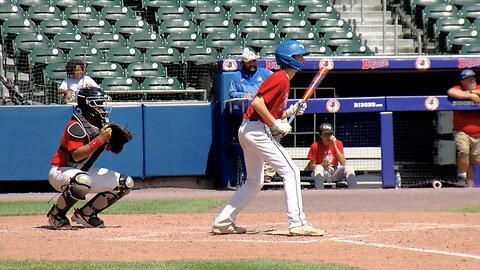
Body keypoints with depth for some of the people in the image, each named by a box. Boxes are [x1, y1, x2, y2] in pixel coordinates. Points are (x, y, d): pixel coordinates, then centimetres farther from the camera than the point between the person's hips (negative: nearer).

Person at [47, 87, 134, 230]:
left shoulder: (101, 124, 4)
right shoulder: (76, 125, -22)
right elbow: (76, 155, -32)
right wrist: (100, 139, -33)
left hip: (85, 171, 9)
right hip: (61, 171, -9)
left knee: (126, 183, 4)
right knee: (82, 181, -44)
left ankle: (85, 213, 9)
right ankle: (56, 214, -17)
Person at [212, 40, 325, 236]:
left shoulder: (283, 80, 19)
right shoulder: (280, 79, -12)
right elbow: (257, 102, -23)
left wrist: (291, 111, 6)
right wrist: (277, 124, -20)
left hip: (247, 131, 11)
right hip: (257, 130, -11)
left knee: (254, 182, 19)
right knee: (291, 171, -11)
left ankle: (223, 222, 21)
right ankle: (297, 223, -15)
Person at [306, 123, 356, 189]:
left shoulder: (338, 143, 1)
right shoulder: (315, 146, -3)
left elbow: (343, 163, -11)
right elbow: (311, 166, -4)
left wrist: (334, 146, -16)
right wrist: (322, 164, -24)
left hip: (334, 173, 2)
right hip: (321, 174, -2)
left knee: (349, 168, -26)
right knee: (318, 168, -36)